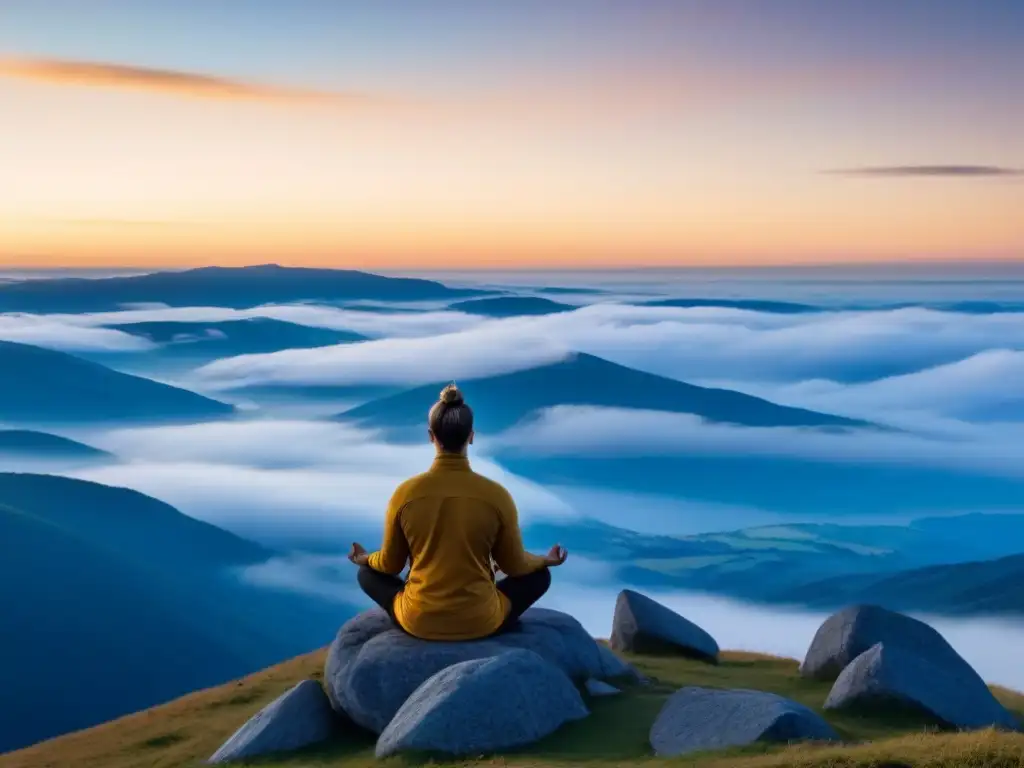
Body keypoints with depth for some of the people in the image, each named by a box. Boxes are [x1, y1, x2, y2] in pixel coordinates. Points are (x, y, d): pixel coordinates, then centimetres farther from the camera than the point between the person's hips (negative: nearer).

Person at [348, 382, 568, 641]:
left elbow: (390, 564, 3)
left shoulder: (405, 493, -11)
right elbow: (515, 565, 1)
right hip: (480, 621, -1)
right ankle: (488, 634, 17)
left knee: (368, 573, 29)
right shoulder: (496, 495, -13)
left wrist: (366, 559, 27)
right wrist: (545, 560, 23)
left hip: (419, 621, 1)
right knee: (539, 575, 25)